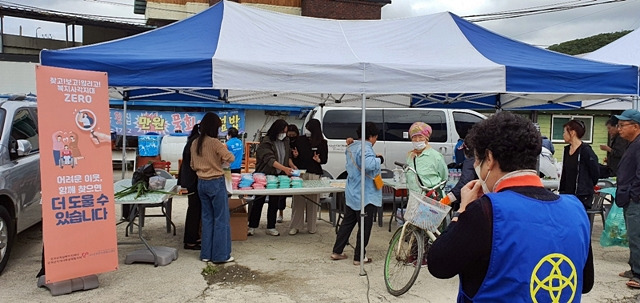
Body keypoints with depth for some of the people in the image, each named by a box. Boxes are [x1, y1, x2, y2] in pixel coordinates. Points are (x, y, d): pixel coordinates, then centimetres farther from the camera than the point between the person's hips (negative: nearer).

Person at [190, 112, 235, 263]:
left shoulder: (195, 144, 6)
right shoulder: (215, 143, -16)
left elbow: (193, 165, 14)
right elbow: (230, 158, -18)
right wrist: (224, 149, 0)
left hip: (201, 183, 7)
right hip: (216, 183, -7)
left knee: (207, 218, 15)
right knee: (221, 219, 2)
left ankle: (206, 254, 20)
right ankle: (221, 255, 6)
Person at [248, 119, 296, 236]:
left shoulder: (285, 141, 7)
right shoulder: (266, 142, -15)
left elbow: (288, 156, 16)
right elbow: (269, 159, -25)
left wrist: (292, 165, -4)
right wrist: (284, 168, -36)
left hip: (279, 176, 5)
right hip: (264, 175, -5)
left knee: (275, 202, 9)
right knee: (259, 201, 3)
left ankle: (271, 227, 18)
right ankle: (252, 226, 14)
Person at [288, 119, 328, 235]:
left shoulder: (322, 143, 3)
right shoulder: (300, 140, 7)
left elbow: (324, 159, 6)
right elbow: (294, 156, 15)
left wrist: (318, 160, -14)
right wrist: (295, 155, -7)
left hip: (314, 174, -1)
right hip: (300, 172, 1)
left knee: (313, 200, 3)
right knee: (298, 199, 0)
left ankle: (311, 227, 15)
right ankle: (295, 226, 9)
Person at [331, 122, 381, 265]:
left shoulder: (351, 147, 10)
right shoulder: (365, 149, -20)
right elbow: (368, 164, -38)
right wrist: (379, 160, -20)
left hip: (351, 194, 9)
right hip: (365, 196, -9)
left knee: (347, 222, 17)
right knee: (365, 227, 3)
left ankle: (337, 252, 23)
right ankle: (359, 257, 11)